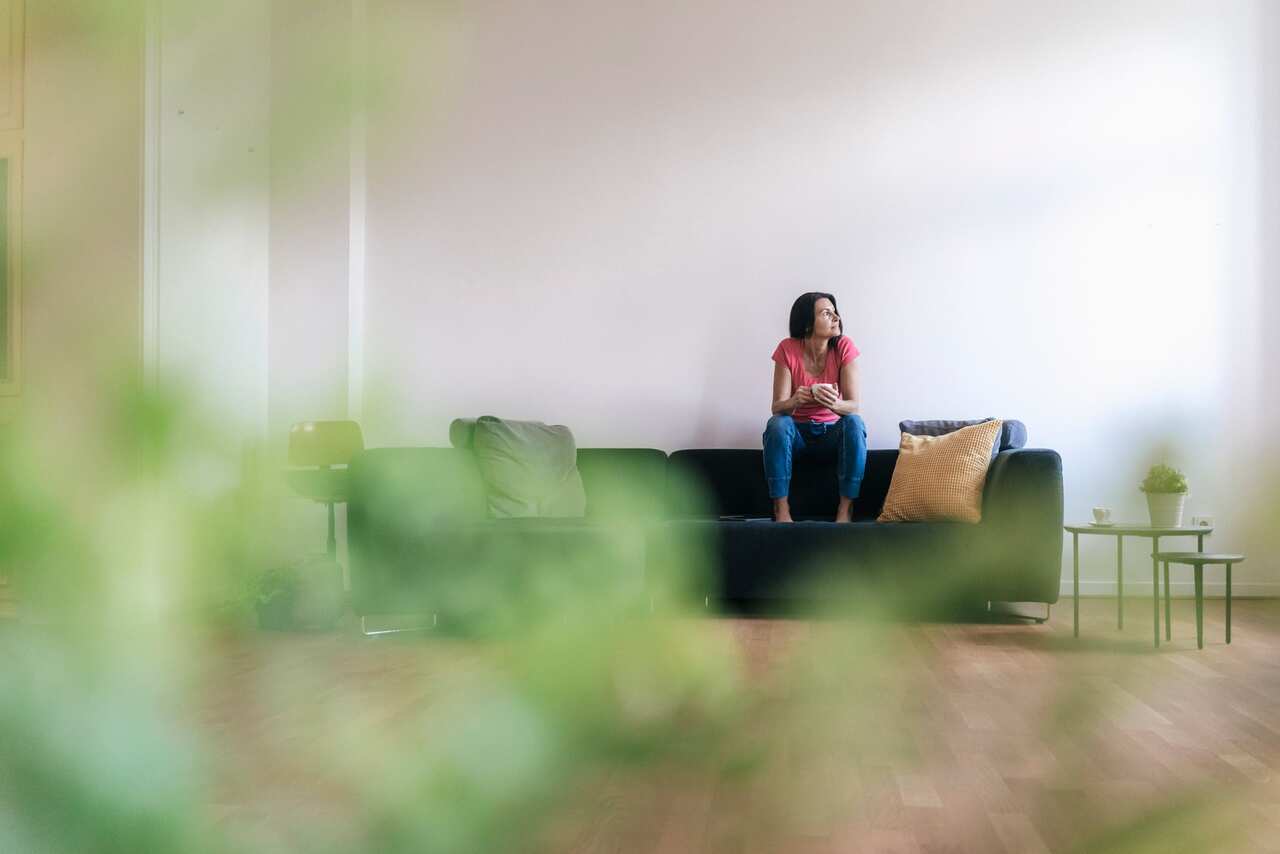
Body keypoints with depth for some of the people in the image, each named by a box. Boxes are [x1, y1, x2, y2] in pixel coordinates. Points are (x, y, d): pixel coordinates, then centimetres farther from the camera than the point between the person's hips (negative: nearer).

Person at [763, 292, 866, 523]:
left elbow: (853, 405, -16)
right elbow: (777, 407, -15)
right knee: (777, 424, -32)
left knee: (854, 423, -30)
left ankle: (845, 509, -26)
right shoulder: (788, 349, -12)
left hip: (833, 432, 0)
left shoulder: (844, 347, -11)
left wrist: (834, 404, -41)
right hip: (797, 432, 0)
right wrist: (795, 401, -40)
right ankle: (781, 509, -25)